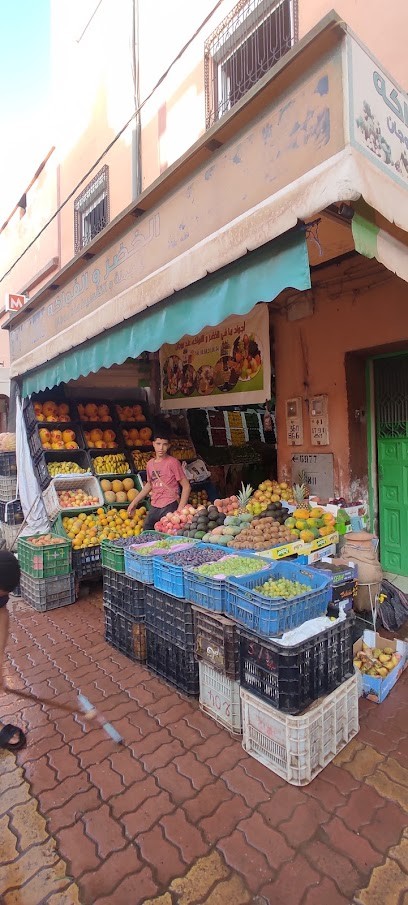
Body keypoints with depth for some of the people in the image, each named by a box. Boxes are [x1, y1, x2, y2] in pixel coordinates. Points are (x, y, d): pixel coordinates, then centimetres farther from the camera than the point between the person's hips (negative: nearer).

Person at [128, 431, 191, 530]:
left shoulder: (173, 462, -8)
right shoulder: (150, 464, 9)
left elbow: (186, 486, -8)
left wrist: (180, 509, -14)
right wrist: (135, 502, 24)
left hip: (169, 507, -6)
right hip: (154, 507, 6)